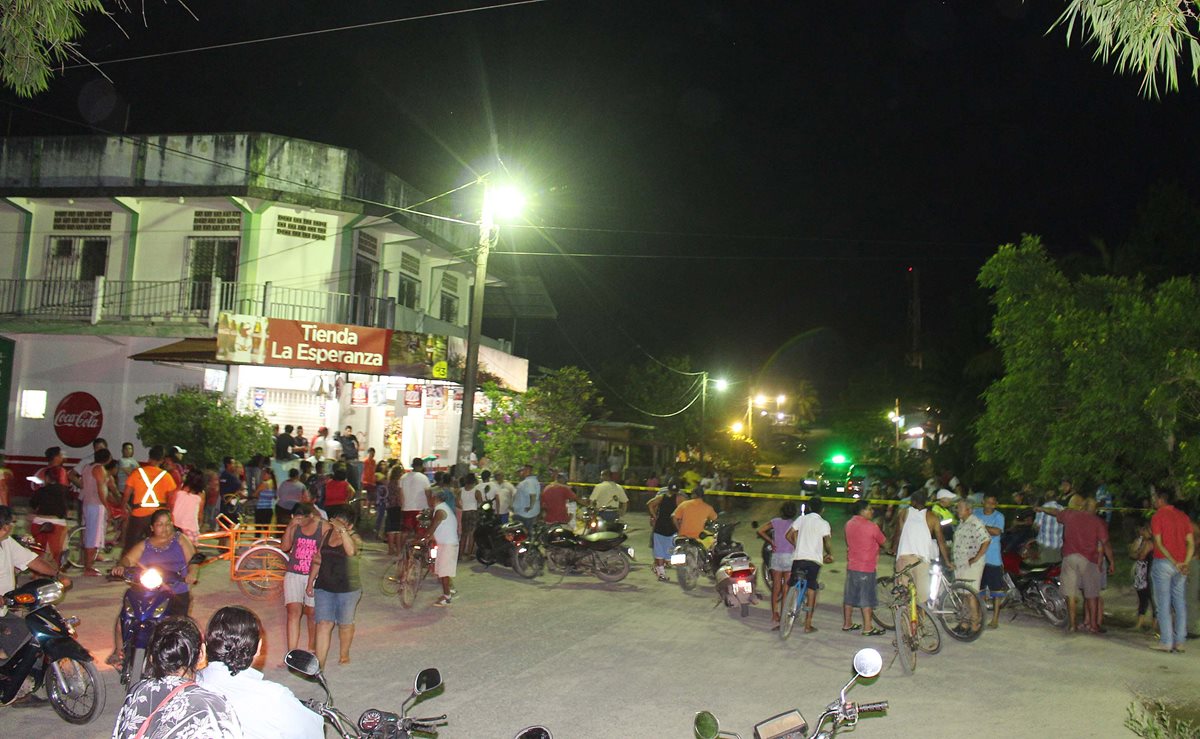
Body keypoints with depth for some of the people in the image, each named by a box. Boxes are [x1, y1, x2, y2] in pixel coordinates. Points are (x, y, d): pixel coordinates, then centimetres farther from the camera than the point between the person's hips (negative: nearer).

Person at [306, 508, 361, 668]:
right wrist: (310, 582, 14)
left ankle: (344, 654, 36)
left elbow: (351, 551, -32)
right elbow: (318, 559, 14)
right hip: (324, 587, 3)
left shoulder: (352, 537, -8)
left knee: (345, 623, 14)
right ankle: (319, 664, -6)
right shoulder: (327, 534, 5)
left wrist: (342, 530, -34)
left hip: (347, 588, -3)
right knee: (323, 623, -5)